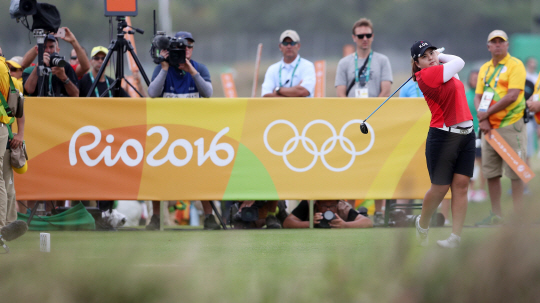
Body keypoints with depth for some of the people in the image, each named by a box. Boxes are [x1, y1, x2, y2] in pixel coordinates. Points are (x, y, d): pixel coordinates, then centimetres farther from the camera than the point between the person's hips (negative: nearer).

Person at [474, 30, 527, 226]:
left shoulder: (515, 65, -5)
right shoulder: (484, 69, 16)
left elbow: (512, 96, -15)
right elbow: (478, 96, 12)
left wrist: (486, 113, -13)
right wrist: (482, 119, -7)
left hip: (510, 125, -7)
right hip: (488, 127, 7)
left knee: (514, 172, -7)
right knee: (490, 171, 8)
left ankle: (518, 215, -5)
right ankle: (496, 214, 15)